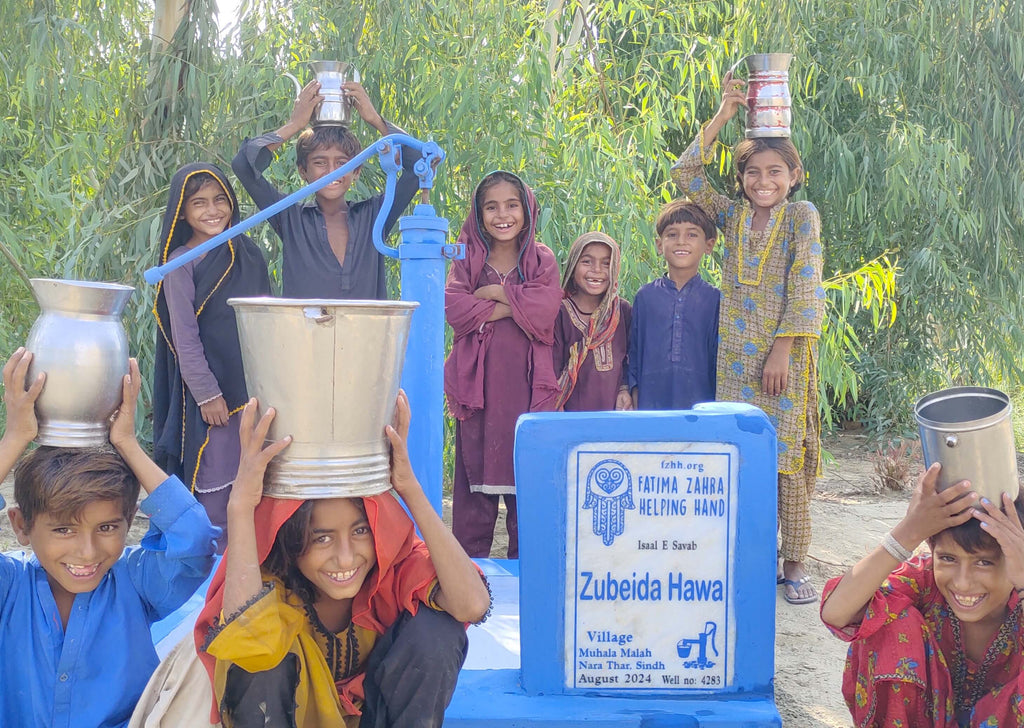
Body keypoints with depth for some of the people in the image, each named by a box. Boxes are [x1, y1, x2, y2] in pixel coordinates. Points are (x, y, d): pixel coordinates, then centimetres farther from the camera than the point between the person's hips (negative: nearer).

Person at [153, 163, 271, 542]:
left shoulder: (249, 255, 10)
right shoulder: (181, 263, -5)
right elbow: (184, 337, -8)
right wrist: (207, 394, -12)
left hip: (254, 386, 5)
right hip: (211, 389, -5)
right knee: (214, 483, -2)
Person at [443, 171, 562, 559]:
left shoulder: (542, 259, 10)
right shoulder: (468, 257, 10)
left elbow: (545, 307, -9)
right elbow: (453, 305, -7)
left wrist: (493, 293, -6)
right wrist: (515, 305, -7)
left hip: (526, 380, 0)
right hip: (478, 378, 0)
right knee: (475, 465, 0)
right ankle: (470, 558, 7)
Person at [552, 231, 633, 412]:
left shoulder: (624, 311, 6)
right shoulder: (559, 314, -6)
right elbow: (551, 373, -7)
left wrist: (624, 389, 1)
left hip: (615, 411, 3)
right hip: (571, 413, -3)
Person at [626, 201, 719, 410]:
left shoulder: (715, 299, 3)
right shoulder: (645, 296, 7)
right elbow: (634, 355, 10)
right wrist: (636, 402, 5)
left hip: (700, 409, -1)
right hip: (651, 404, 1)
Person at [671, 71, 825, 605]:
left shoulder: (802, 217, -1)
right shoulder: (732, 215, 9)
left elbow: (805, 283, -8)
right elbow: (685, 175, 4)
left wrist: (783, 347, -15)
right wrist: (723, 115, 2)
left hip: (786, 354, -3)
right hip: (736, 355, 3)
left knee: (788, 456, -1)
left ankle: (794, 563, 10)